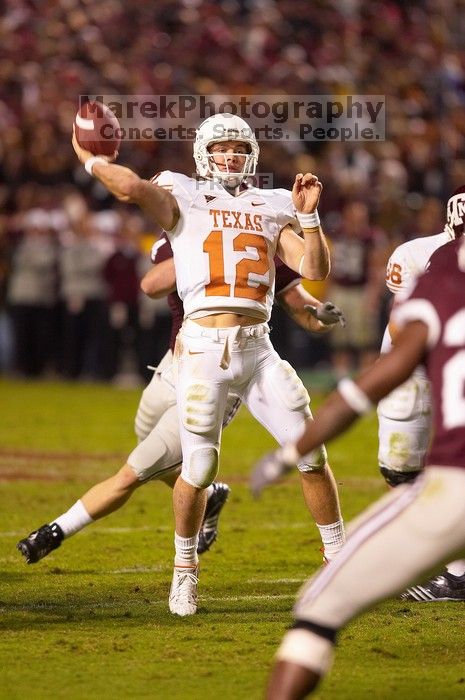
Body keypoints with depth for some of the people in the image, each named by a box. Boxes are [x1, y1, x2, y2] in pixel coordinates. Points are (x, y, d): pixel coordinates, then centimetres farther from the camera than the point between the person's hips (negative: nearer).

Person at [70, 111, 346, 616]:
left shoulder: (270, 210, 17)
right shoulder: (182, 200, 7)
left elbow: (315, 270, 7)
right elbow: (132, 188, -13)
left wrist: (308, 215, -2)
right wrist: (88, 158, 0)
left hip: (258, 347, 3)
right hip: (204, 346, -3)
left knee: (311, 453, -2)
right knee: (200, 468, -5)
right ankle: (185, 570, 16)